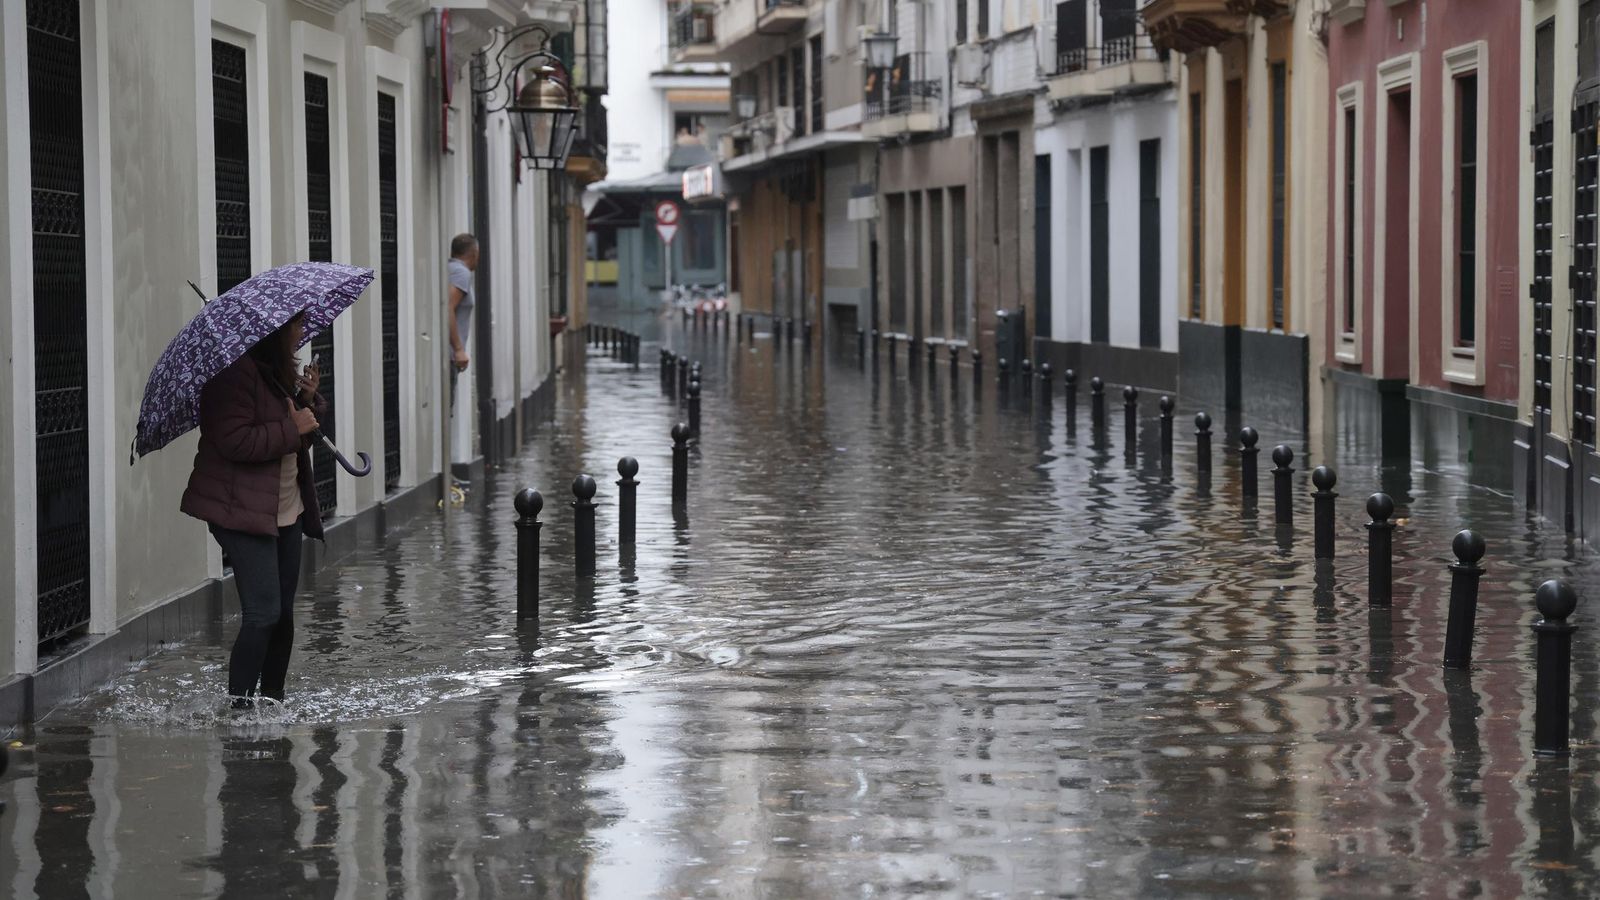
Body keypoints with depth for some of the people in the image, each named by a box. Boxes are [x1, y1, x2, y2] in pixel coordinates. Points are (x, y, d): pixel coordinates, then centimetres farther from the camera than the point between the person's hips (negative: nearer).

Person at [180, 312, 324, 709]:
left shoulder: (279, 372, 17)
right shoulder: (236, 373, -16)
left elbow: (300, 438, 24)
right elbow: (235, 441, -25)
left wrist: (308, 401, 5)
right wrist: (293, 428, -19)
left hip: (286, 511, 10)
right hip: (244, 512, -10)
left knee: (283, 613, 11)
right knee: (263, 613, -15)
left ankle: (273, 702, 20)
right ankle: (239, 705, -10)